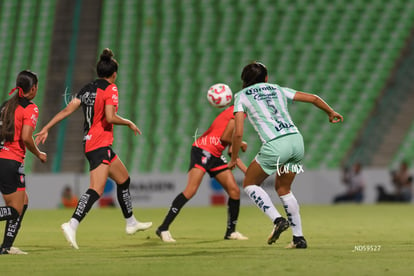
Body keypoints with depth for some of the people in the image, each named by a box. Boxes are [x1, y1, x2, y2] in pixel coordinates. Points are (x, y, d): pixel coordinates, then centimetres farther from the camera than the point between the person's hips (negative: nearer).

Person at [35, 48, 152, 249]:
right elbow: (110, 117, -20)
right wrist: (129, 123, -3)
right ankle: (72, 225, -33)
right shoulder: (110, 89, -8)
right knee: (96, 190, -17)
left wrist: (46, 128, 4)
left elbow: (67, 110, 4)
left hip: (89, 143, 9)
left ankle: (131, 223, 34)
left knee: (123, 179, 22)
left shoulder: (87, 89, 12)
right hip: (100, 144, -9)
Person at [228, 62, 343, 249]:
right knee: (283, 189, 23)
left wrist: (234, 158, 15)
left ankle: (278, 220, -5)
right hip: (296, 140, 5)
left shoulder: (241, 96, 12)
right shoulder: (277, 89, 23)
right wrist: (331, 113, 41)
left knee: (249, 184, 14)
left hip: (275, 145, -5)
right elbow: (313, 98, 23)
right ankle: (299, 238, 17)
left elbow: (238, 133, 3)